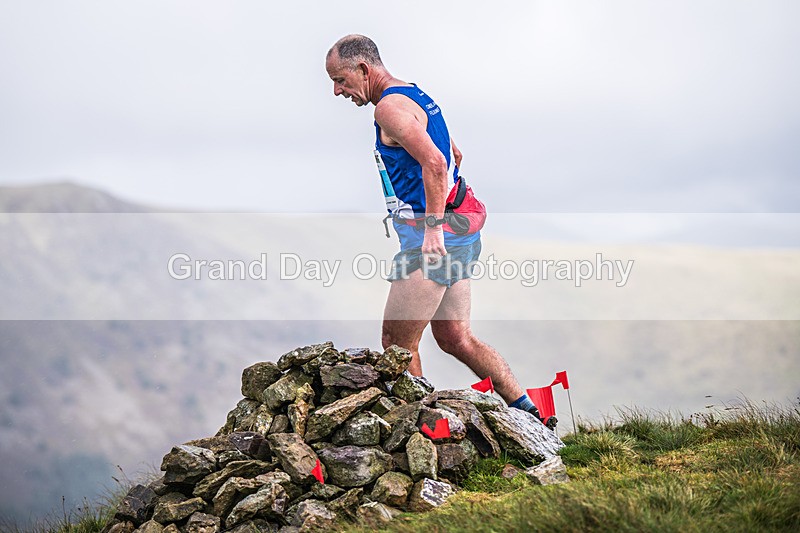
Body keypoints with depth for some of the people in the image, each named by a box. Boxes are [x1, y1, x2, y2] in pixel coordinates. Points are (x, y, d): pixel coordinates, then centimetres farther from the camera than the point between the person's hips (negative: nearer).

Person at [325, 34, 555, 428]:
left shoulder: (390, 106, -12)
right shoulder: (418, 96, 19)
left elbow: (434, 163, -26)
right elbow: (454, 156, 30)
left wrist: (432, 227, -26)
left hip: (432, 237, -10)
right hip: (458, 235, 10)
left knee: (397, 343, -5)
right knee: (455, 338, 12)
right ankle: (529, 414, 12)